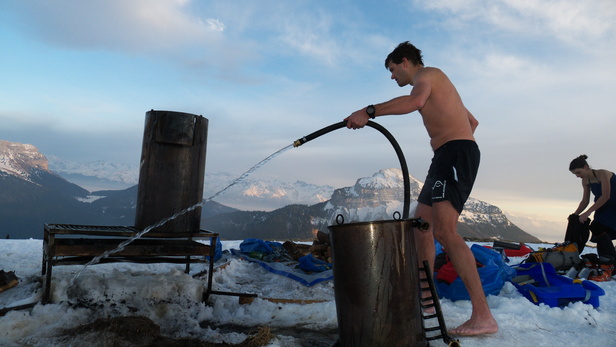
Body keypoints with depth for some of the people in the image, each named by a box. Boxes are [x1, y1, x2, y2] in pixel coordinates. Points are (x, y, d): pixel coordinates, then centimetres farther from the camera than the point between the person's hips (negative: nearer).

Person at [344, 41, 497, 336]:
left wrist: (369, 111, -24)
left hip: (456, 152, -10)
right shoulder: (434, 87, 29)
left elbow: (414, 101, -26)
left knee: (444, 230, -22)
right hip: (445, 158, 10)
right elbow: (472, 121, 34)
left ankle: (483, 316, -21)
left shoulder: (427, 74, 0)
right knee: (421, 226, 10)